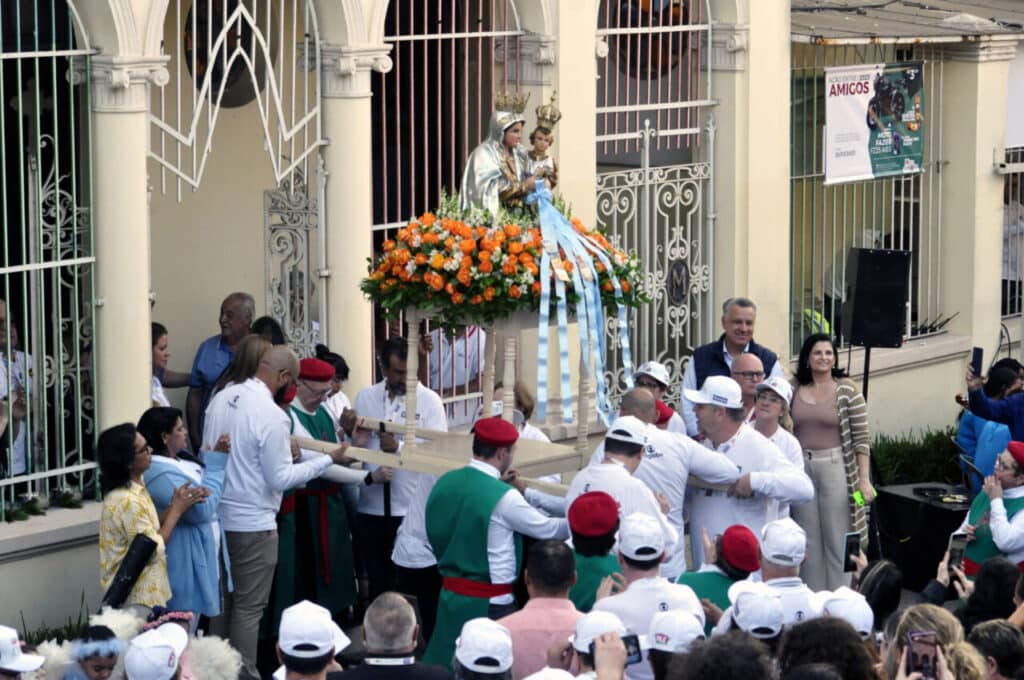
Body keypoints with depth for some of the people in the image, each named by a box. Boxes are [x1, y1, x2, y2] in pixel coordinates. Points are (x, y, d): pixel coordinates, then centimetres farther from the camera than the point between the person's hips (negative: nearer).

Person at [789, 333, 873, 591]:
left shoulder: (847, 390, -2)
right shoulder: (794, 391, 8)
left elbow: (862, 439, -4)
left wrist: (864, 480, -10)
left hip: (836, 469, -3)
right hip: (801, 470, 3)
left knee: (838, 542, -1)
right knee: (808, 543, 8)